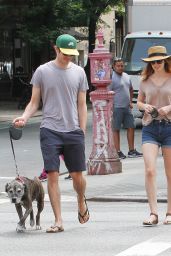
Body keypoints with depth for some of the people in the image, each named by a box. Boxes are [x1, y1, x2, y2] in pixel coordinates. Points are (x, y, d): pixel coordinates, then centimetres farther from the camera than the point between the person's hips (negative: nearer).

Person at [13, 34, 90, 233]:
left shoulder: (78, 72, 8)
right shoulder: (43, 71, 2)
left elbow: (82, 105, 12)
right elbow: (34, 102, 6)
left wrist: (82, 132, 6)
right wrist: (24, 117, -12)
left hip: (73, 131, 2)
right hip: (50, 130, -2)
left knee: (77, 175, 5)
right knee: (52, 175, -7)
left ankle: (81, 202, 36)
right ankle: (58, 221, -3)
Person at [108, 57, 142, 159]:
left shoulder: (126, 76, 14)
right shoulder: (111, 78, -10)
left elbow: (131, 89, 28)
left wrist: (130, 101, 17)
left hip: (127, 108, 8)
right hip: (116, 108, -8)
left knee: (131, 128, 8)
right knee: (116, 130, -2)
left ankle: (132, 151, 15)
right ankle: (118, 152, 1)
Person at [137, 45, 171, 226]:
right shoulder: (145, 81, 9)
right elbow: (139, 102, 19)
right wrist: (145, 106, -2)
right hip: (150, 128, 1)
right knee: (149, 170, -13)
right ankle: (153, 213, -12)